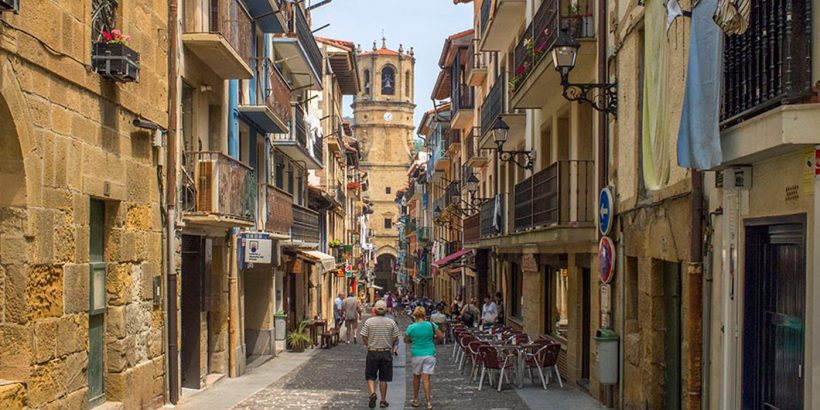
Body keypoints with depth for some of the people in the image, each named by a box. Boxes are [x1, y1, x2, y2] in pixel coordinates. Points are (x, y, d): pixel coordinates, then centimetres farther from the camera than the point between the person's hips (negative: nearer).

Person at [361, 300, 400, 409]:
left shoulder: (369, 322, -7)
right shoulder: (391, 322, -5)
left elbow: (364, 338, -5)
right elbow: (395, 338, -1)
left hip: (372, 352, -1)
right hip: (386, 353, 1)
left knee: (370, 376, 11)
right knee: (383, 379, 10)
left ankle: (372, 393, -12)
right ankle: (383, 401, 15)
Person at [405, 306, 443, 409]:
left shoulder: (411, 327, -8)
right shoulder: (431, 325, -6)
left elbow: (406, 340, 3)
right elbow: (441, 336, -2)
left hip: (417, 355, 0)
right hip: (430, 354, 0)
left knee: (416, 377, 17)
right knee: (426, 378, 1)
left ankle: (415, 400, 26)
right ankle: (428, 402, -4)